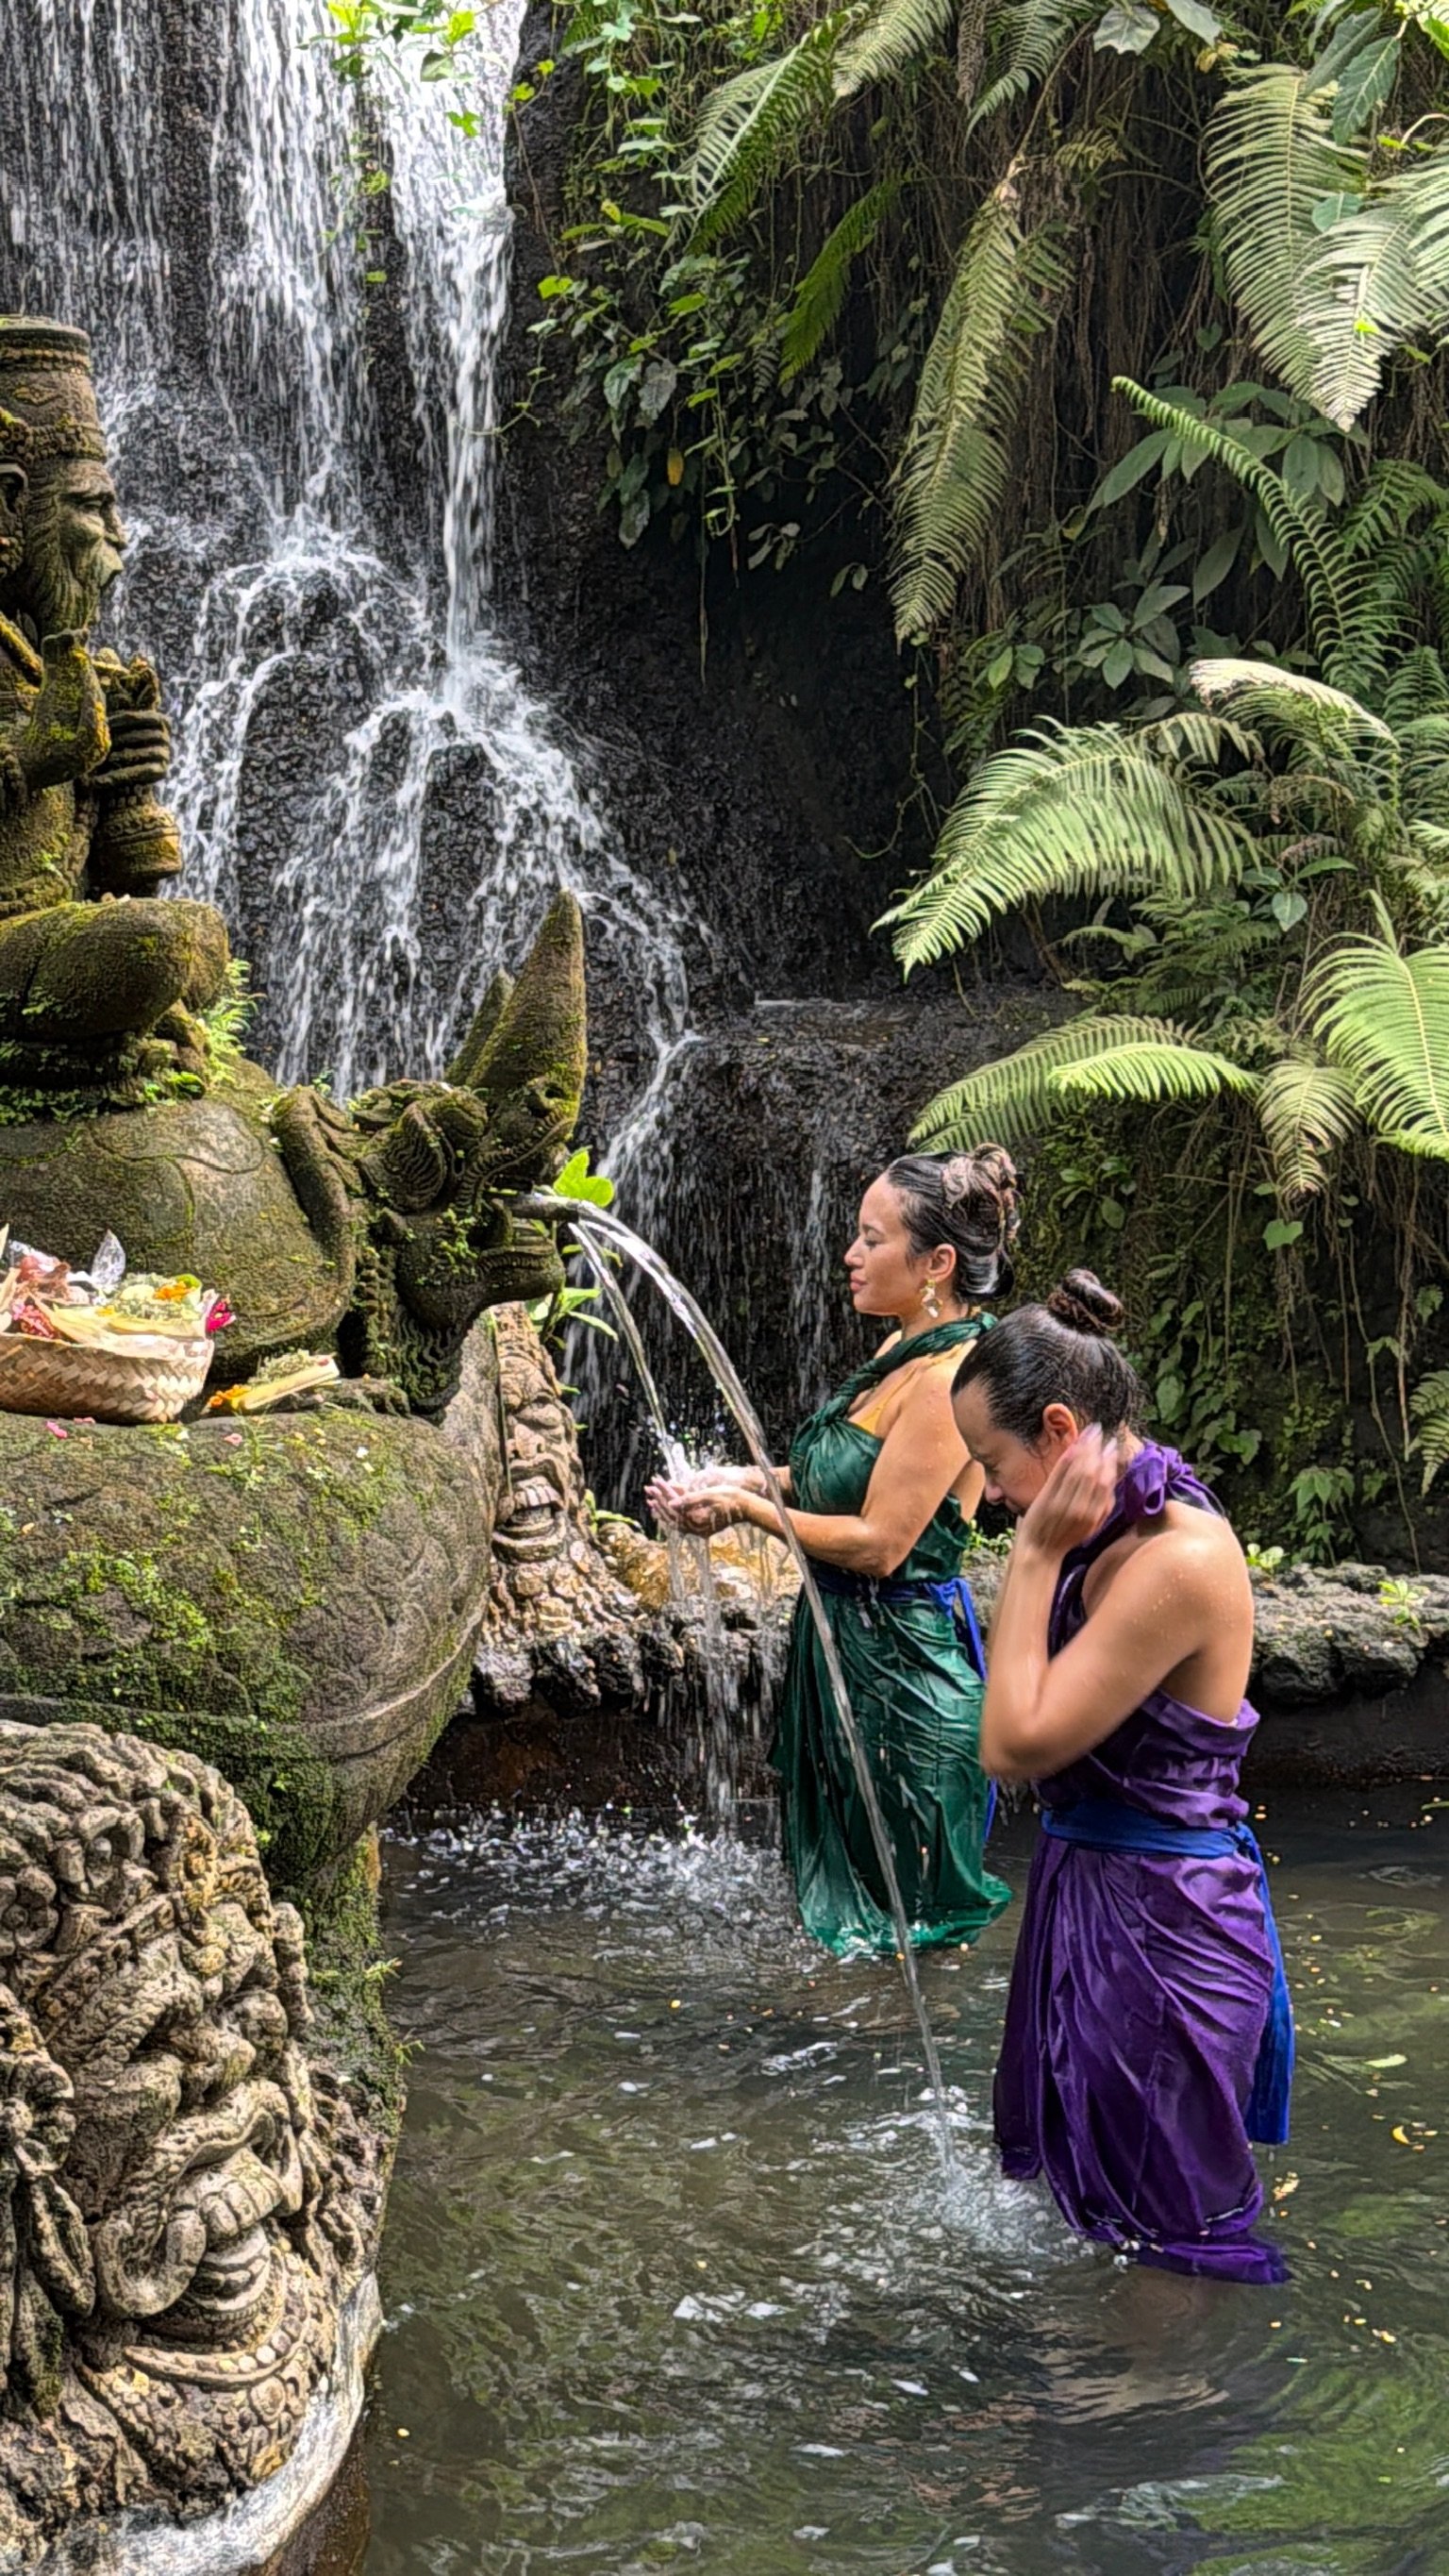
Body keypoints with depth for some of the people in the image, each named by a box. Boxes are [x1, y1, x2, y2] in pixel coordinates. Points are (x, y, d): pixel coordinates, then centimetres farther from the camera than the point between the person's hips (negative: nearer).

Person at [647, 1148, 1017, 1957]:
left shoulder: (950, 1379, -22)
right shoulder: (902, 1352, 8)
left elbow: (878, 1542, -23)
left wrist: (746, 1507, -14)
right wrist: (747, 1479, 3)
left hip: (901, 1657, -10)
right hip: (844, 1640, 10)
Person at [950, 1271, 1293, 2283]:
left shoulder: (1180, 1560, -26)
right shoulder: (1119, 1535, 4)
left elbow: (1016, 1745, -23)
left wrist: (1036, 1556, -20)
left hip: (1157, 1921, -10)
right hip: (1095, 1887, 10)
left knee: (1159, 2233, 6)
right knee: (1088, 2192, 22)